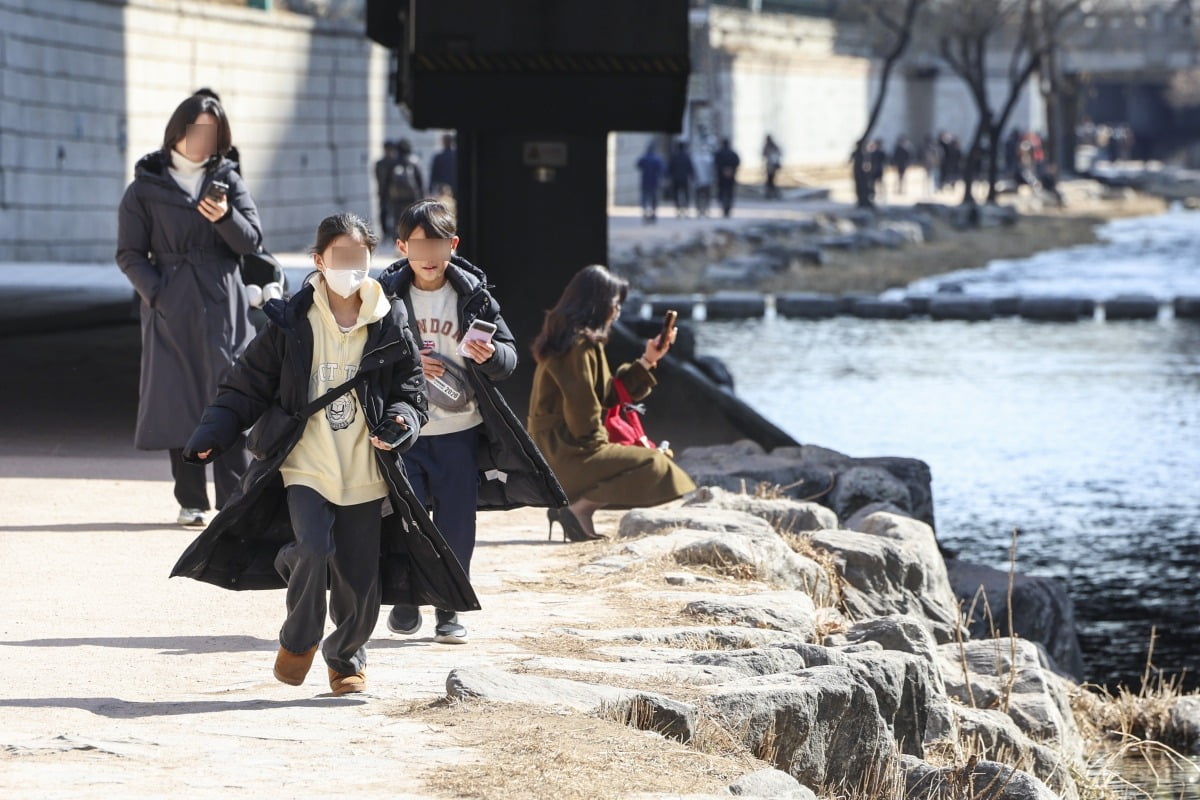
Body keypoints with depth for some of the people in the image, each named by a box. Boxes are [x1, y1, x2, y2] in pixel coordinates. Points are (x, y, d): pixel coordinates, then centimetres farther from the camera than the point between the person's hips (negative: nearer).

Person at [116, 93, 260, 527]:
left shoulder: (227, 180, 11)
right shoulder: (145, 188, 5)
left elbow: (251, 240, 2)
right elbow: (130, 254, 3)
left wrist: (225, 217, -18)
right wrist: (156, 293, -12)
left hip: (222, 307, 1)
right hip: (170, 309, -1)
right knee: (178, 400, 0)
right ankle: (190, 501, 8)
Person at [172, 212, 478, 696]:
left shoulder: (391, 328, 2)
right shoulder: (291, 323, -2)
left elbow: (410, 392, 8)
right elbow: (249, 386, 3)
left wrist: (401, 421, -15)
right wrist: (213, 433, -10)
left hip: (365, 476, 2)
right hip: (305, 467, -2)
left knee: (360, 586, 3)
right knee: (315, 549, -27)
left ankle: (347, 657, 35)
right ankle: (299, 640, 1)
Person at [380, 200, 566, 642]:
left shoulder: (474, 295, -2)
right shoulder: (387, 295, -4)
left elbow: (509, 354, 0)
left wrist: (491, 356, -23)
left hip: (460, 433, 1)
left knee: (457, 527, 4)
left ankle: (449, 610, 17)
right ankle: (405, 599, 19)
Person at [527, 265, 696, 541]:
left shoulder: (574, 340, 16)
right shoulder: (579, 345, -17)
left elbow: (609, 393, 20)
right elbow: (582, 407, -21)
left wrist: (647, 360, 17)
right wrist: (599, 442, -6)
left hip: (558, 448, 10)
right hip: (566, 454, -10)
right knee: (654, 466, -12)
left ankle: (577, 505, 3)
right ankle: (578, 508, -17)